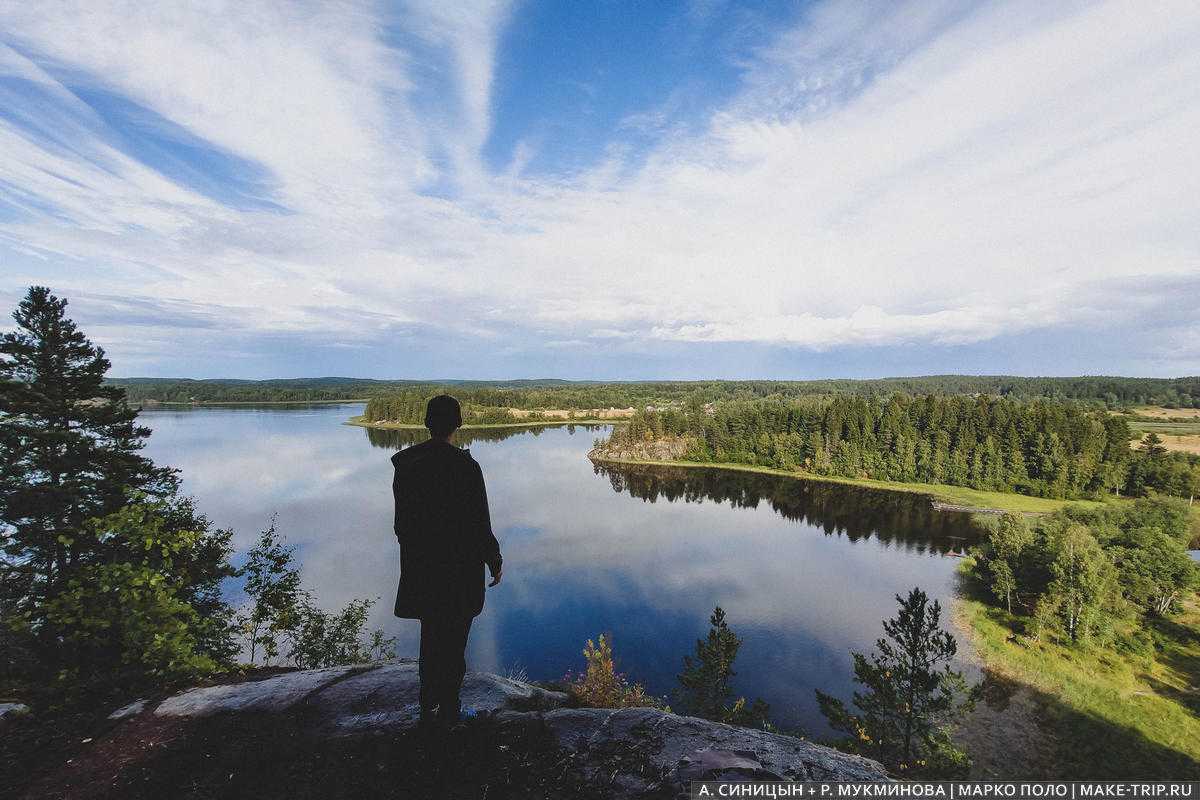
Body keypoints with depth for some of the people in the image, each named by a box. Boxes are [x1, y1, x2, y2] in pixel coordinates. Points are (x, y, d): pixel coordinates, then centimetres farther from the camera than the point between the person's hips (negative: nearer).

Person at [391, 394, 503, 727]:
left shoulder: (405, 464, -4)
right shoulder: (466, 466, -20)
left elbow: (401, 521, 4)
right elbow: (479, 522, -15)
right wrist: (494, 561, -2)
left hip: (420, 567, 5)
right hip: (460, 568, -5)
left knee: (430, 634, 23)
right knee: (454, 640, 12)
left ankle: (428, 705, 37)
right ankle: (448, 709, 25)